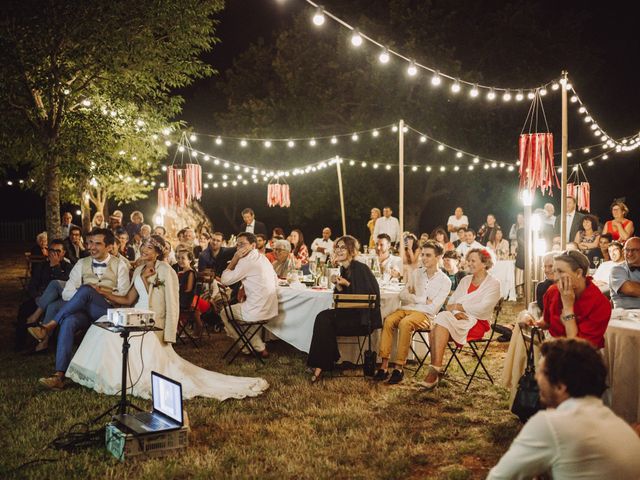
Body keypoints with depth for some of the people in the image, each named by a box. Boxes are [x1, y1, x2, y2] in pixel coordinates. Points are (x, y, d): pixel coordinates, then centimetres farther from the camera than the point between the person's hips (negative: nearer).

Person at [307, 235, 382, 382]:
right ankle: (321, 364, -11)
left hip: (364, 316, -8)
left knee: (325, 320, -20)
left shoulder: (360, 268, -12)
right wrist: (339, 286, -7)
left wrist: (347, 284, -18)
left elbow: (368, 295, -17)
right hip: (350, 313, 8)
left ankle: (321, 365, -12)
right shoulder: (344, 269, 12)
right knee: (323, 317, -14)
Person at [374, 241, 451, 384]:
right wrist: (423, 300, -3)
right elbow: (402, 295, 7)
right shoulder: (416, 273, 17)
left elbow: (432, 308, -7)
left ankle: (399, 368, -31)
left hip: (425, 314, -4)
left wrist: (412, 299, -1)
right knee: (389, 320, -29)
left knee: (405, 323, -36)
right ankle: (384, 366, -31)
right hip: (406, 309, 4)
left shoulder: (444, 281, 2)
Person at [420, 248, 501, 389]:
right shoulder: (465, 280, 21)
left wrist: (458, 307, -7)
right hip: (458, 319, 5)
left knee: (443, 318, -31)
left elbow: (482, 308, -13)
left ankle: (435, 370, -31)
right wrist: (455, 312, -9)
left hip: (477, 323, -5)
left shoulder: (493, 284, 2)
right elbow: (450, 303, 13)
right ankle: (434, 371, -31)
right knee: (434, 329, -27)